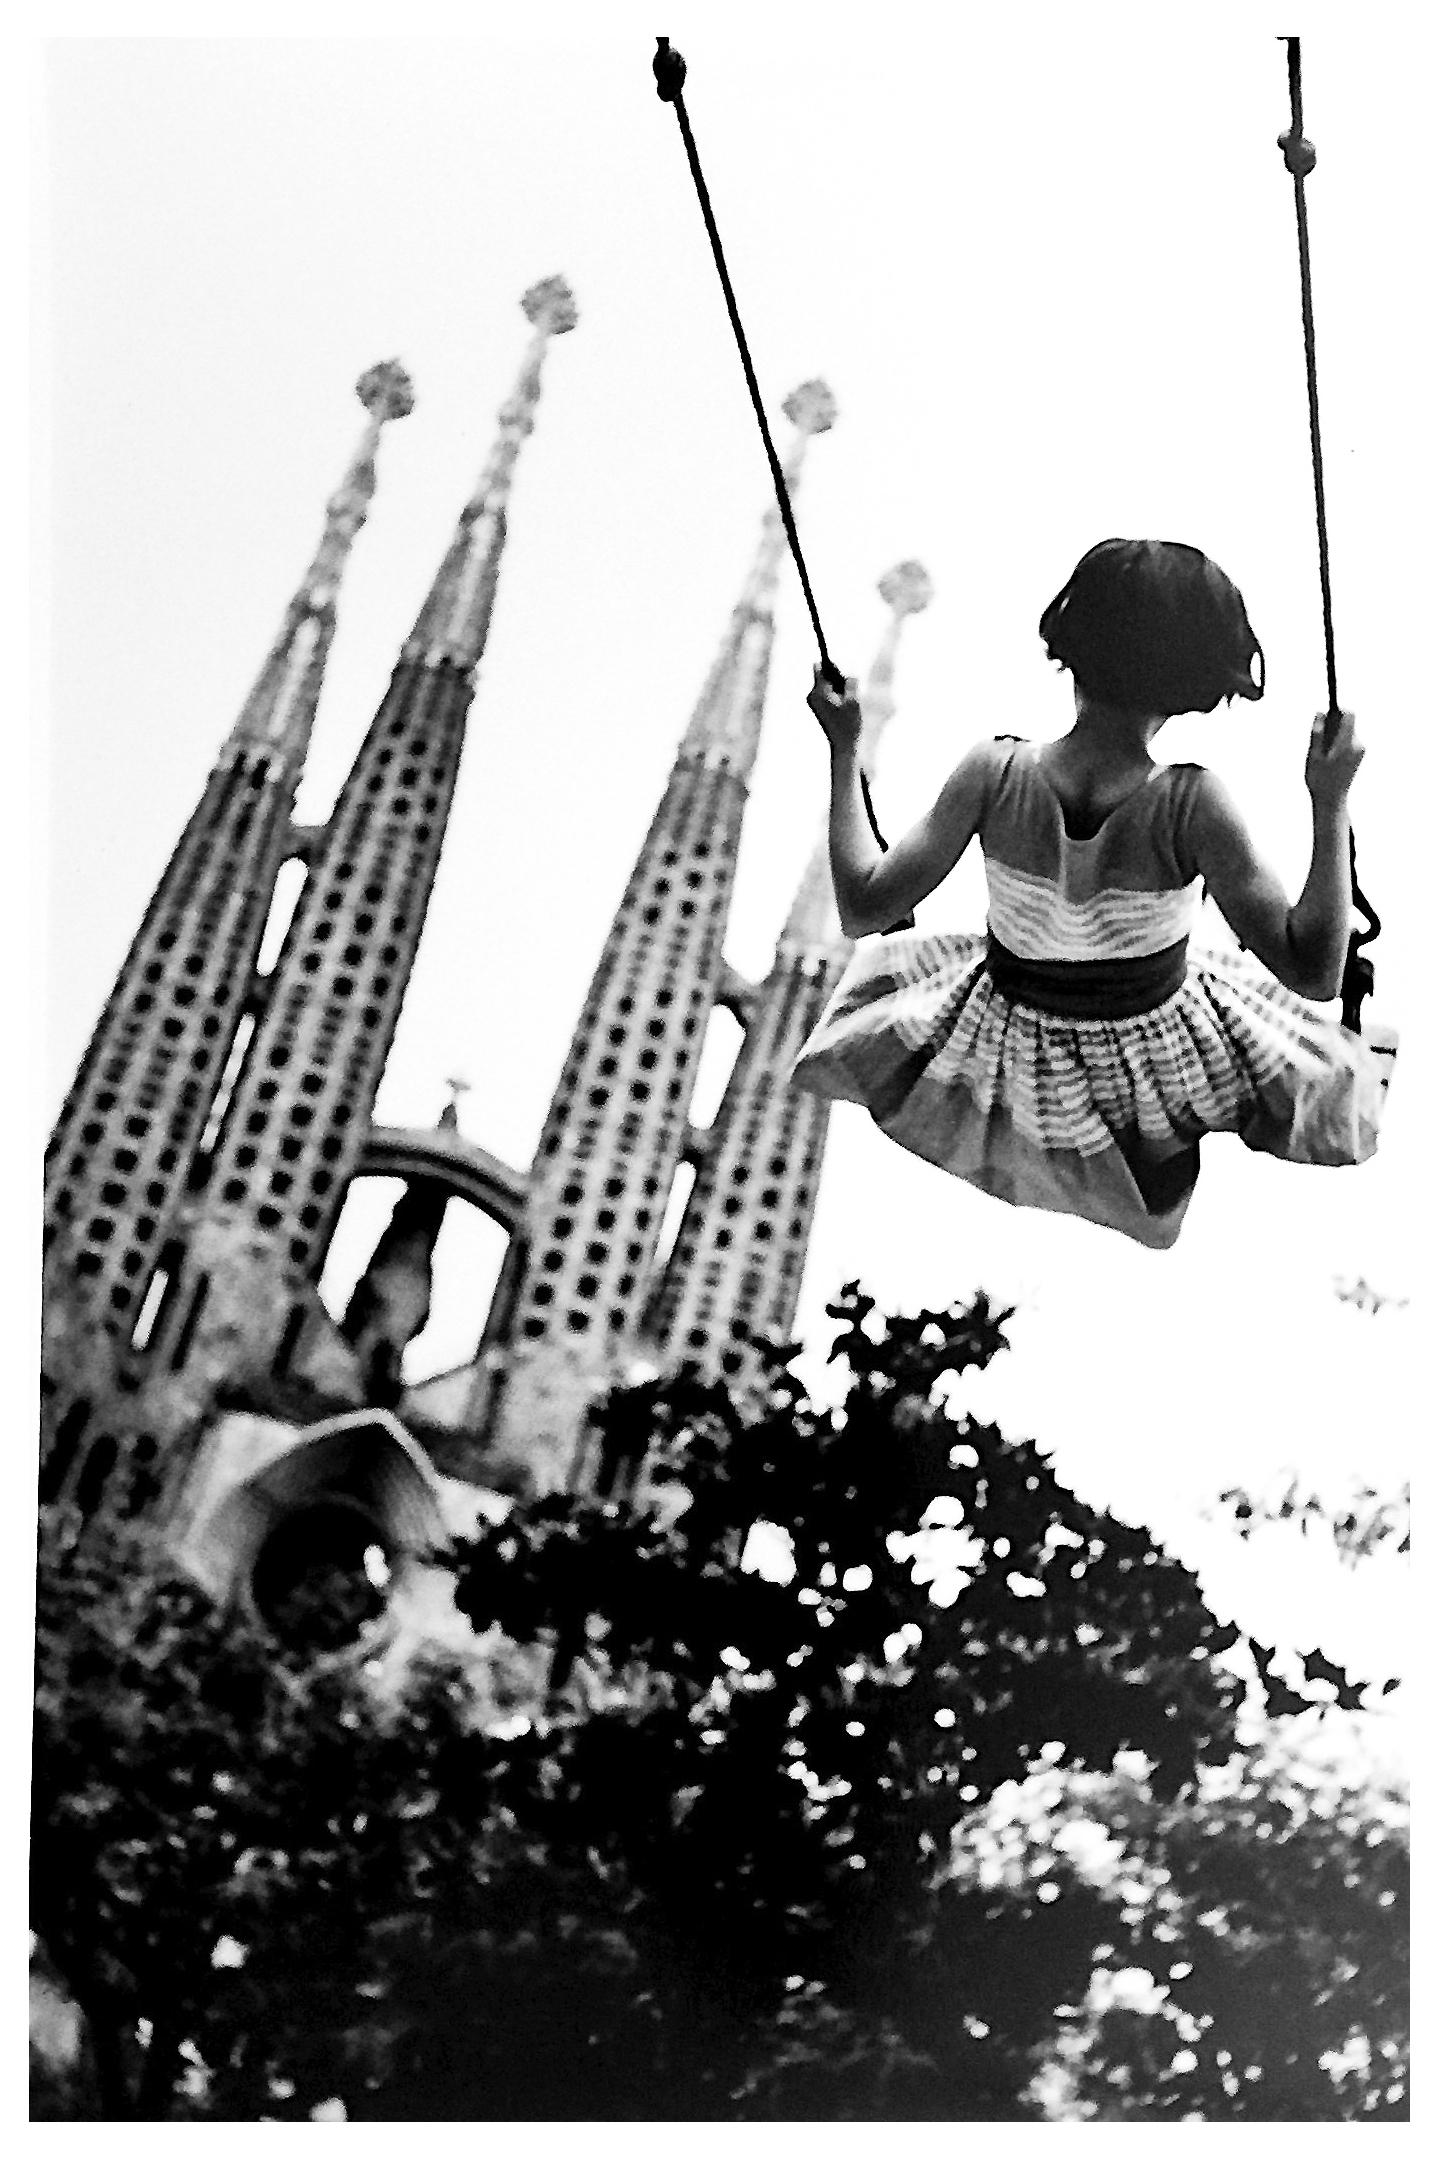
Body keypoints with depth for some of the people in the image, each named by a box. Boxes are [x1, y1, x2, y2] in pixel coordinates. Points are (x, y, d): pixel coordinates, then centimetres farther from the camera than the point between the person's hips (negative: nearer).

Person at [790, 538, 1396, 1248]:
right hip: (1155, 1074, -1)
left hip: (1009, 1061, 1)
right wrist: (1332, 803, -24)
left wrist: (844, 750, -9)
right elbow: (1313, 970, -29)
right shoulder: (1190, 804, -31)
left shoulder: (994, 775, -26)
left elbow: (863, 907, -19)